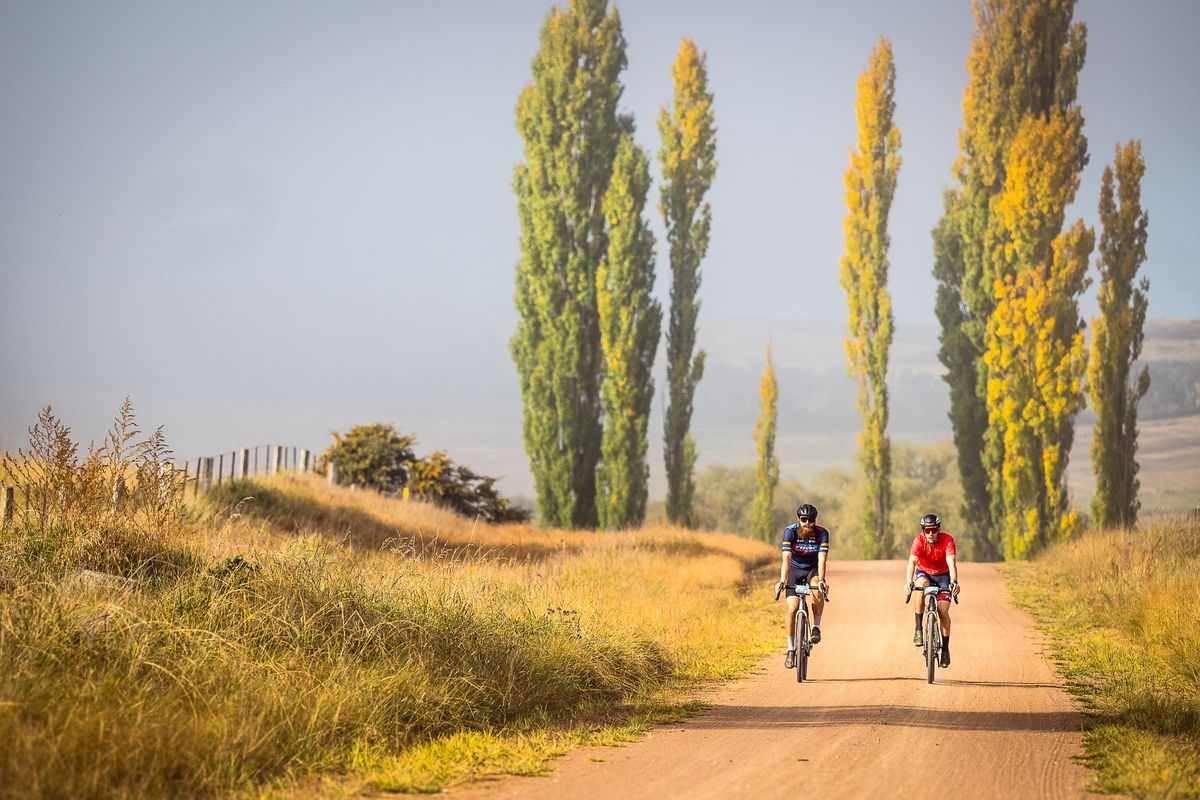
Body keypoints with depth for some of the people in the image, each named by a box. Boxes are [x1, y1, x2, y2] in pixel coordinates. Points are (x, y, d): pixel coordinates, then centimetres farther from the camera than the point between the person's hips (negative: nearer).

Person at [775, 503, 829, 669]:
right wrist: (782, 581, -45)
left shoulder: (822, 533, -22)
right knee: (792, 608, -13)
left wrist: (821, 580, -47)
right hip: (795, 569, 0)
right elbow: (786, 558, -32)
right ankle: (791, 650, -3)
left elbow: (822, 559, -31)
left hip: (813, 569, 0)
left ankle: (816, 627, -15)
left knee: (817, 591, -34)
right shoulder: (790, 531, -23)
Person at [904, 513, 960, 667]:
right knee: (921, 584, -35)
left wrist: (954, 582, -53)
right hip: (924, 573, 0)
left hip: (943, 575, 0)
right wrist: (908, 583, -53)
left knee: (943, 610, -15)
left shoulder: (947, 540, -24)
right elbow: (912, 562, -36)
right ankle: (918, 629, -31)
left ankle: (945, 649, 1)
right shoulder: (919, 540, -24)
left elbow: (951, 563, -36)